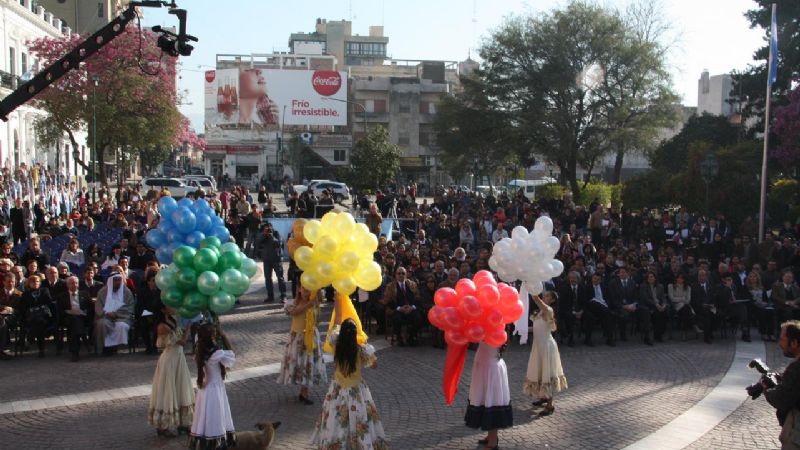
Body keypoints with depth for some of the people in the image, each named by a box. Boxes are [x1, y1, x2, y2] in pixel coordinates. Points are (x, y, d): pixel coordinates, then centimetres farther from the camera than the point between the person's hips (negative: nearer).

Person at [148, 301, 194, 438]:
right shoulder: (162, 326, -23)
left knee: (181, 390, 16)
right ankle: (162, 427, 16)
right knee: (167, 392, 3)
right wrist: (187, 325, -13)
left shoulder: (173, 320, 1)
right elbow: (182, 341, -20)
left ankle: (182, 423, 29)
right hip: (169, 361, -8)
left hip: (179, 358, 8)